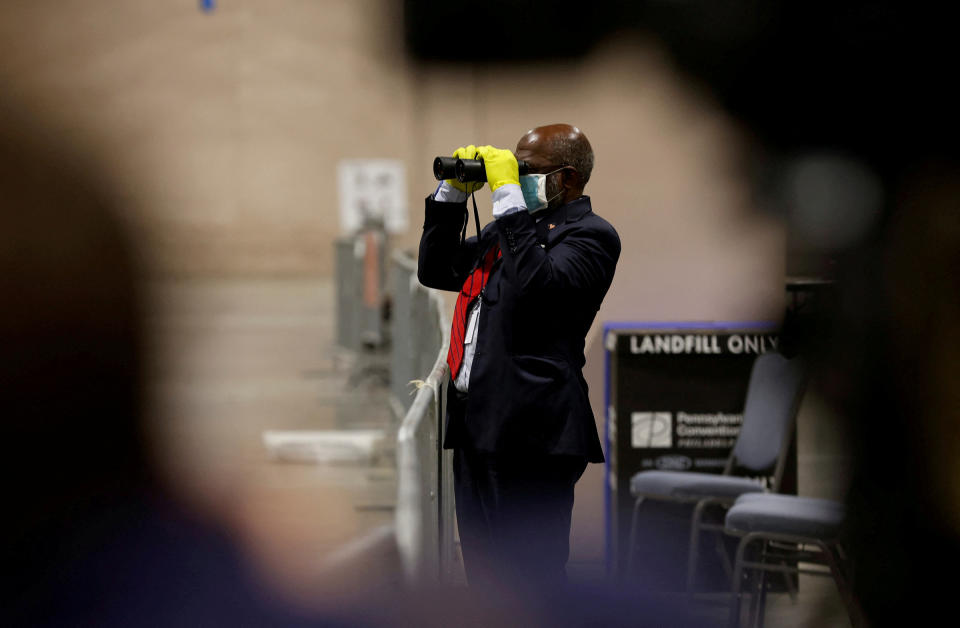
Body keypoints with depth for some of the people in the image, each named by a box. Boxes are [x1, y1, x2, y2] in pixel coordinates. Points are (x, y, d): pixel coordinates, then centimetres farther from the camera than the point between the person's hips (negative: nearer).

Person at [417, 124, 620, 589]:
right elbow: (434, 271, 27)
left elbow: (537, 285, -24)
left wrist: (508, 194, -19)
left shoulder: (589, 235, -6)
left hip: (529, 436, -9)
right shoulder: (510, 229, 21)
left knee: (530, 577, -8)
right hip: (476, 428, 9)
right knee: (484, 575, 15)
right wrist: (453, 191, 16)